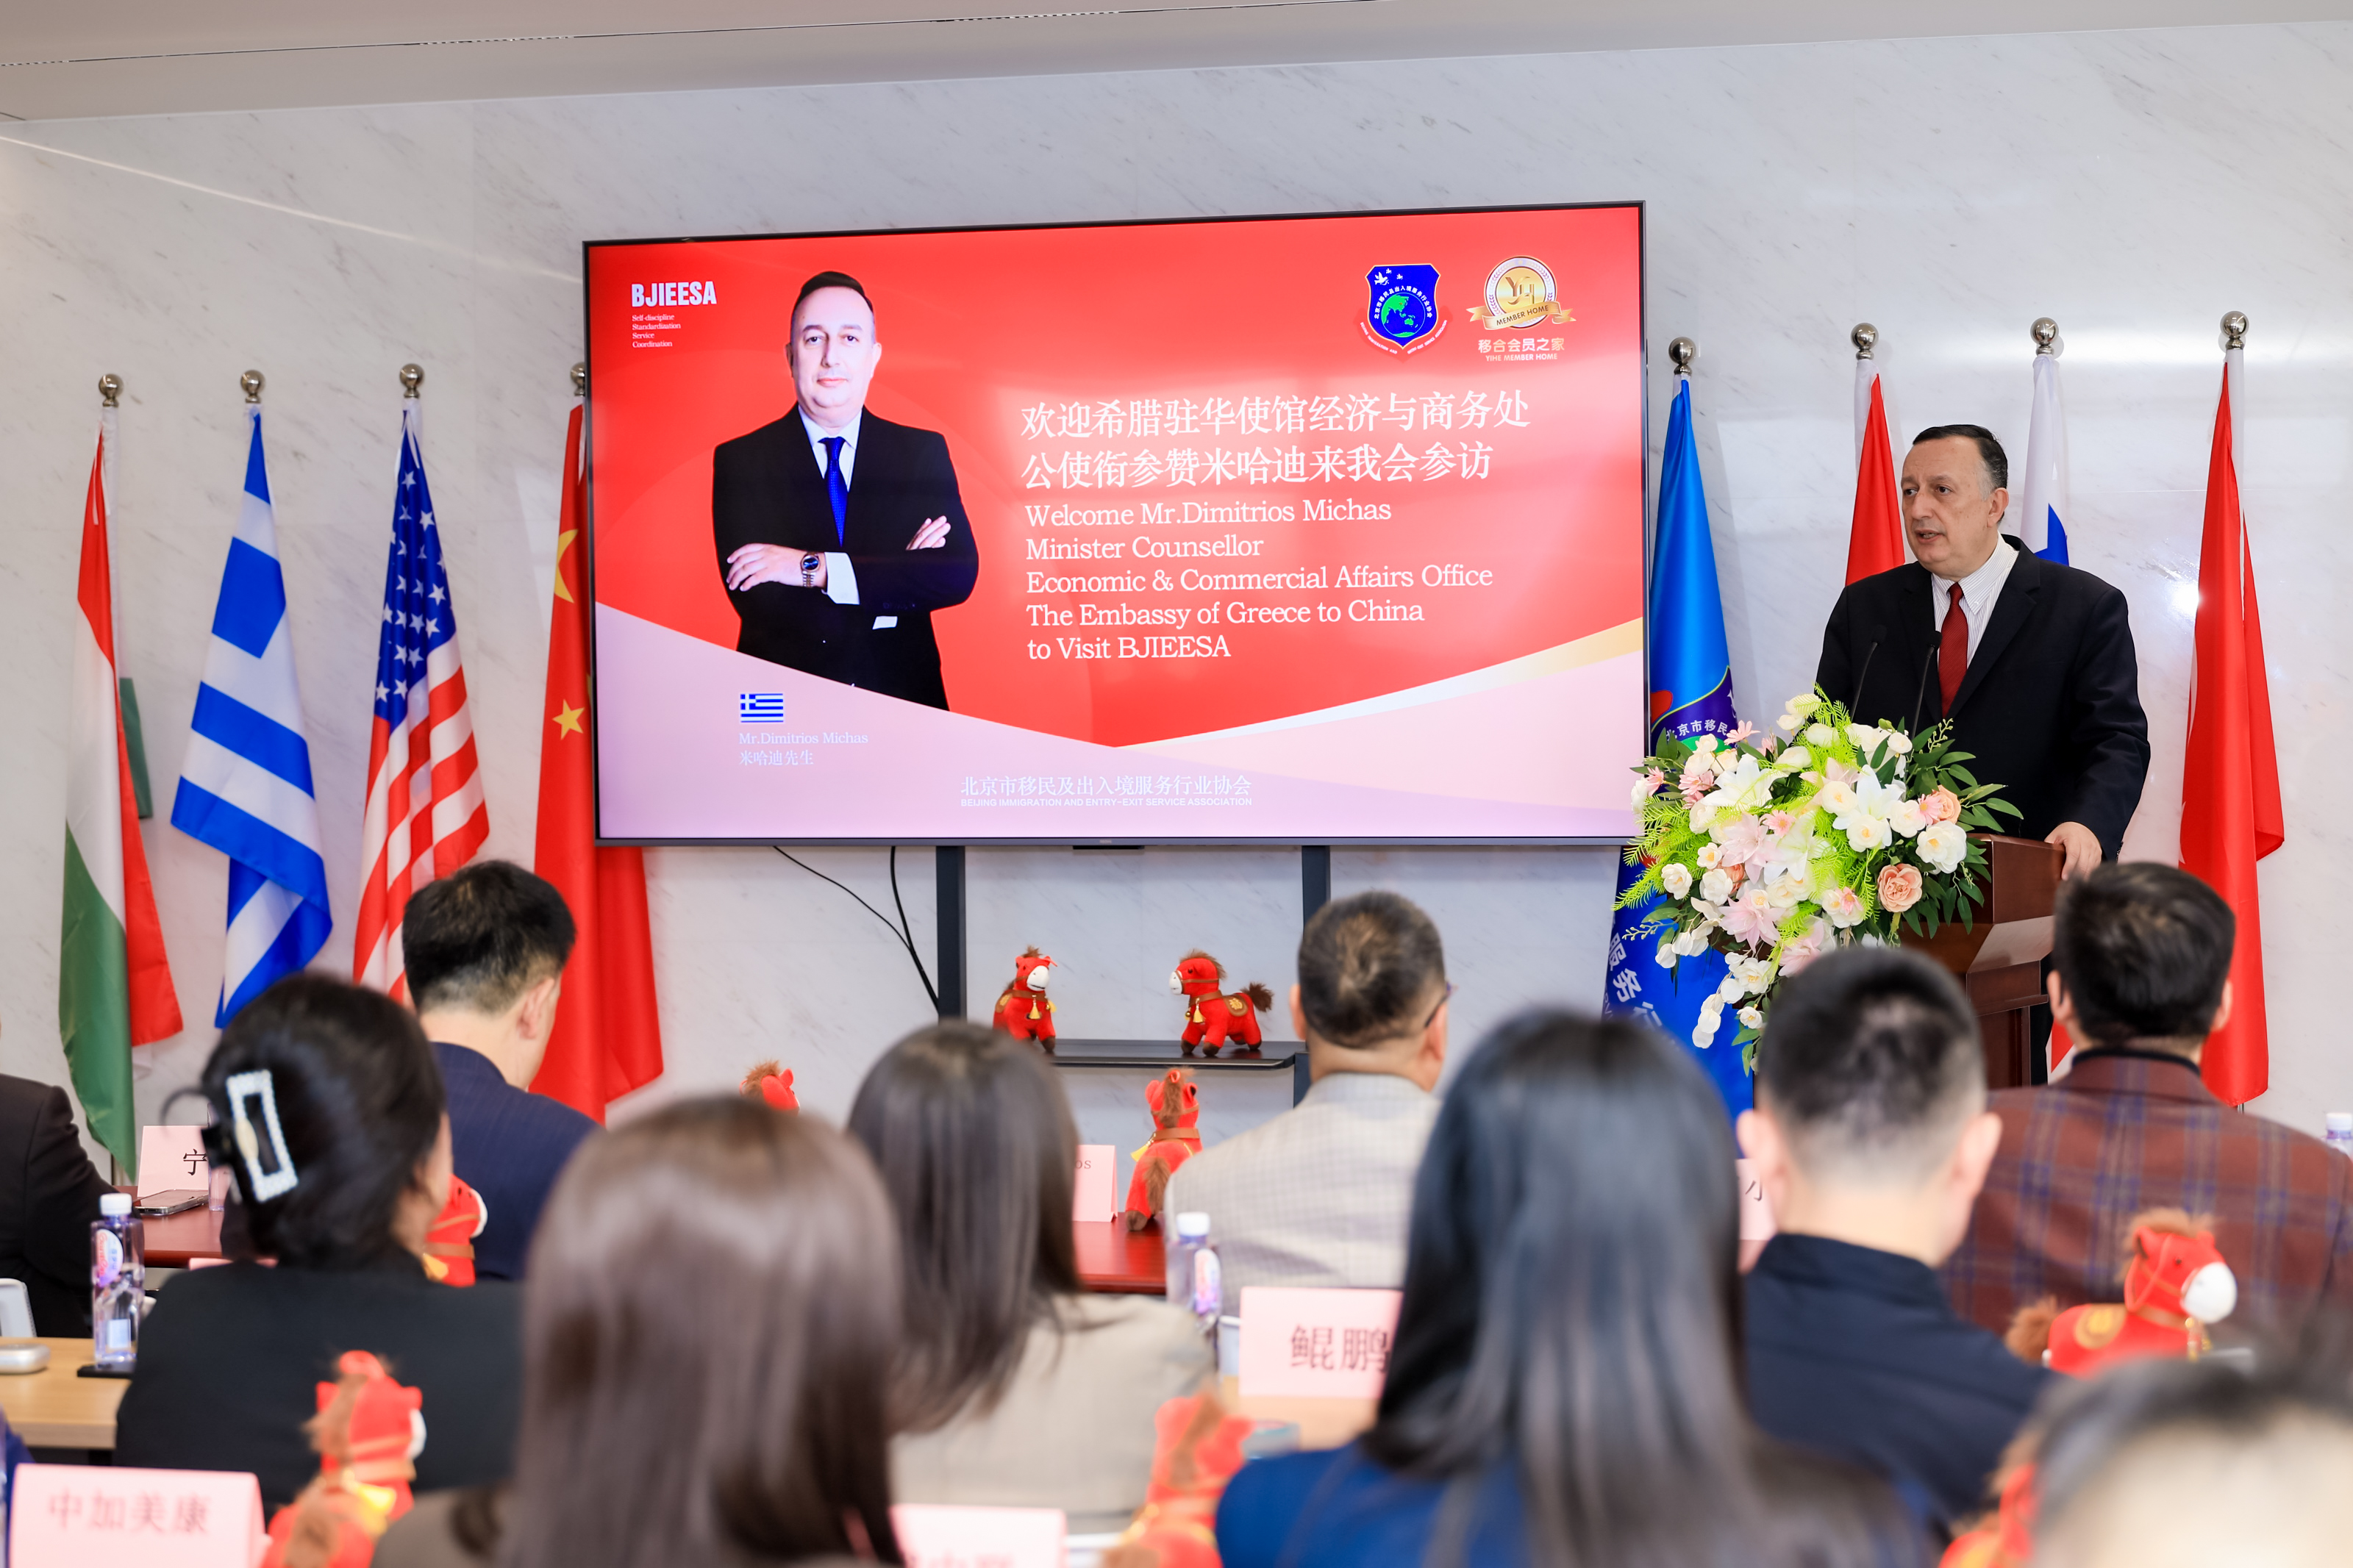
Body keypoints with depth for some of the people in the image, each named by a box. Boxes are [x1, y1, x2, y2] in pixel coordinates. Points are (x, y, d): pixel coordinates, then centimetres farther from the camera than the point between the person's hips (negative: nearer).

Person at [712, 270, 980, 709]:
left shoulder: (924, 452, 7)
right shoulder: (740, 462, 2)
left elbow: (960, 575, -6)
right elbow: (754, 600, -9)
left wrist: (817, 569, -14)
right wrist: (901, 582, -11)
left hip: (901, 702, 2)